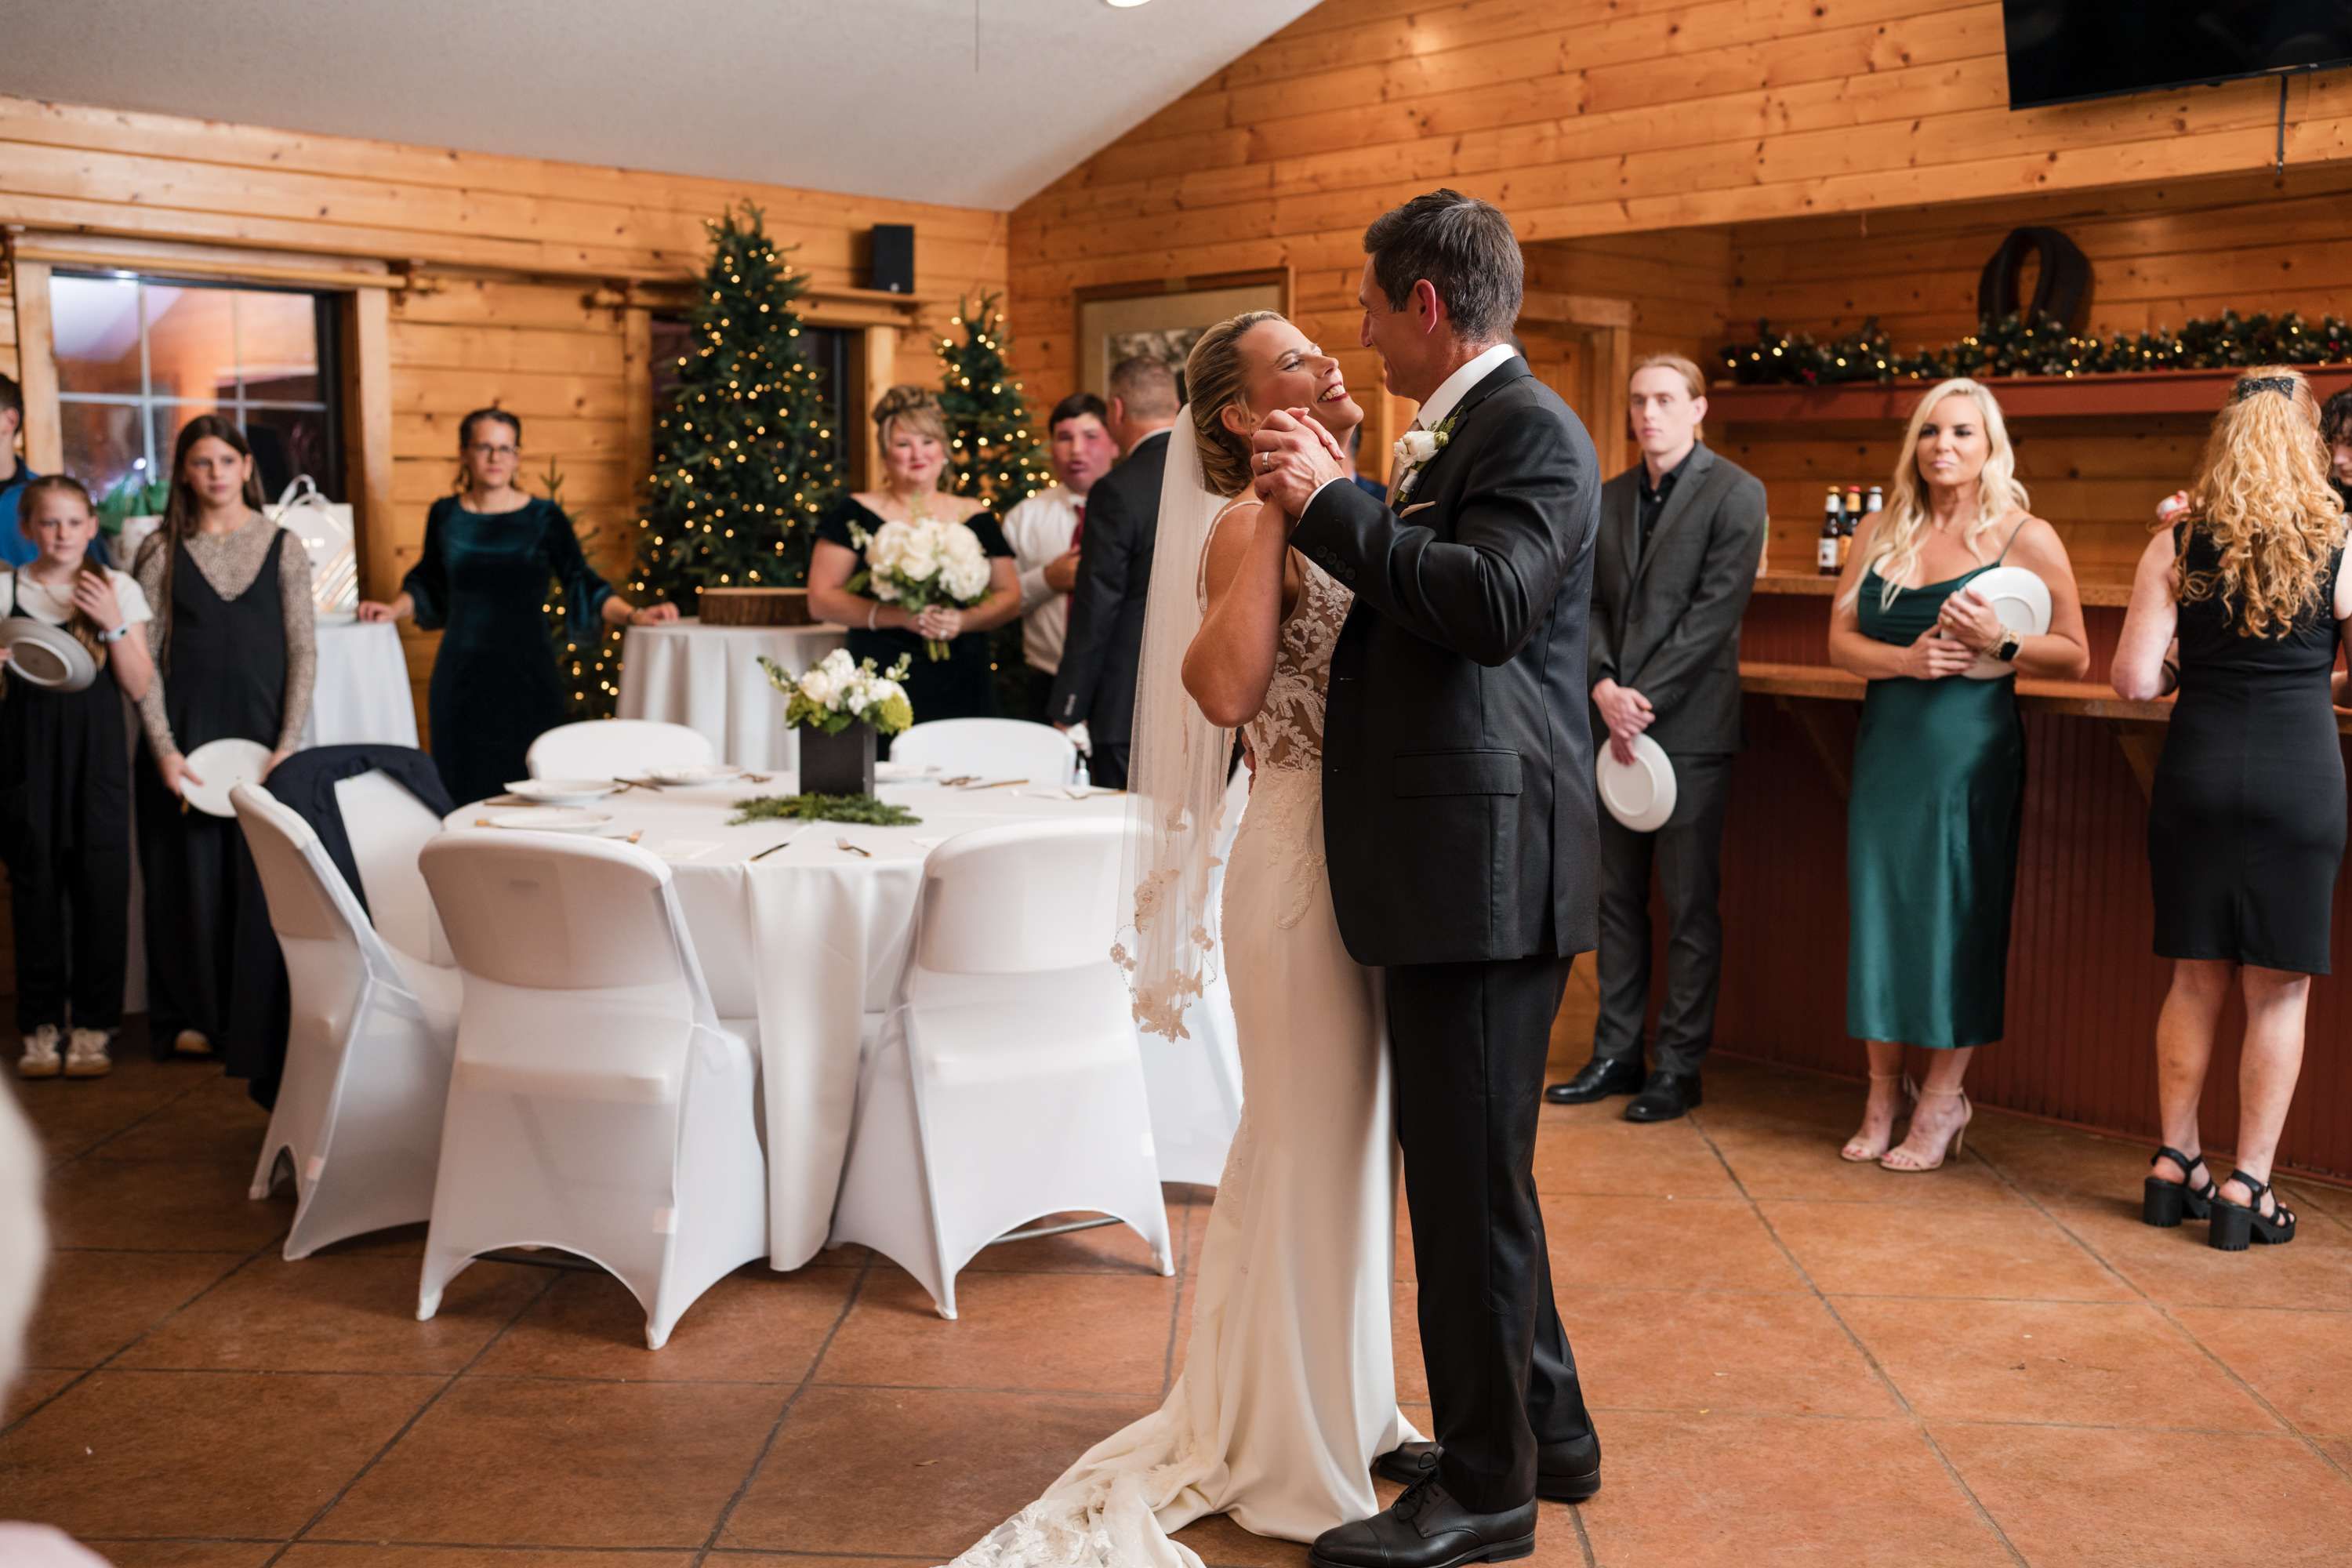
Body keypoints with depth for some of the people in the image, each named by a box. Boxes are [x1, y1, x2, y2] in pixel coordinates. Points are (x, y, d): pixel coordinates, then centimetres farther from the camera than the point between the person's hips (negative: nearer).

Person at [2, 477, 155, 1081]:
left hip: (97, 753, 0)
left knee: (101, 886, -1)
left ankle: (91, 1027, 10)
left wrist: (113, 624, -11)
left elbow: (139, 686, 1)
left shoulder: (119, 590, 4)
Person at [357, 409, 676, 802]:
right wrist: (394, 609, 7)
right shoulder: (445, 515, 7)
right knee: (463, 790, 1)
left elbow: (582, 585, -1)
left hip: (526, 671, -2)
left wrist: (632, 615, -14)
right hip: (461, 676, 2)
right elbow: (427, 583, 22)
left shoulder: (544, 518, -1)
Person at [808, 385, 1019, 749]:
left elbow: (1010, 597, 11)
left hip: (961, 689, 2)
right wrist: (896, 615, -13)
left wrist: (964, 620, -9)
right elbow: (821, 599, 0)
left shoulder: (974, 517, 11)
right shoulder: (855, 515, 4)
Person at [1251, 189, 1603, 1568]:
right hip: (1458, 860, 10)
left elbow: (1492, 602, -27)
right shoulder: (1472, 430, 18)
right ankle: (1542, 1430, 34)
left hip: (1486, 861, -10)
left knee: (1472, 1176, -1)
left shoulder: (1530, 428, -12)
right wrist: (1346, 508, 13)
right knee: (1471, 1164, 19)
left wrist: (1332, 503, -19)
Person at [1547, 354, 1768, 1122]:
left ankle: (1679, 1067, 9)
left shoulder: (1734, 493, -3)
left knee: (1689, 905, 1)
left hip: (1689, 725, -5)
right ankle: (1617, 1053, 19)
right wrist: (1604, 687, -9)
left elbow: (1716, 610, -11)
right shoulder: (1608, 498, 13)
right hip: (1615, 720, 6)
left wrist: (1643, 701, -16)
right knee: (1618, 896, 10)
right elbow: (1590, 601, 8)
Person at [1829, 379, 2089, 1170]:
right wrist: (1906, 659, -13)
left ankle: (1942, 1104, 11)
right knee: (1878, 908, 5)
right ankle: (1882, 1097, 17)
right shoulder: (1879, 534, 10)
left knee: (1958, 916, -1)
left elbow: (2075, 657, -1)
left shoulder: (2026, 537, -1)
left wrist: (1999, 642, -18)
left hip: (1970, 749, -4)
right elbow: (1841, 639, 6)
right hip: (1887, 744, 4)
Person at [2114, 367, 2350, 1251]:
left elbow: (2133, 680, -5)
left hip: (2197, 772, 2)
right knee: (2279, 993, 6)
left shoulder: (2175, 548, -2)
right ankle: (2247, 1187, 9)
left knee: (2196, 979, 13)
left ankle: (2175, 1164, 21)